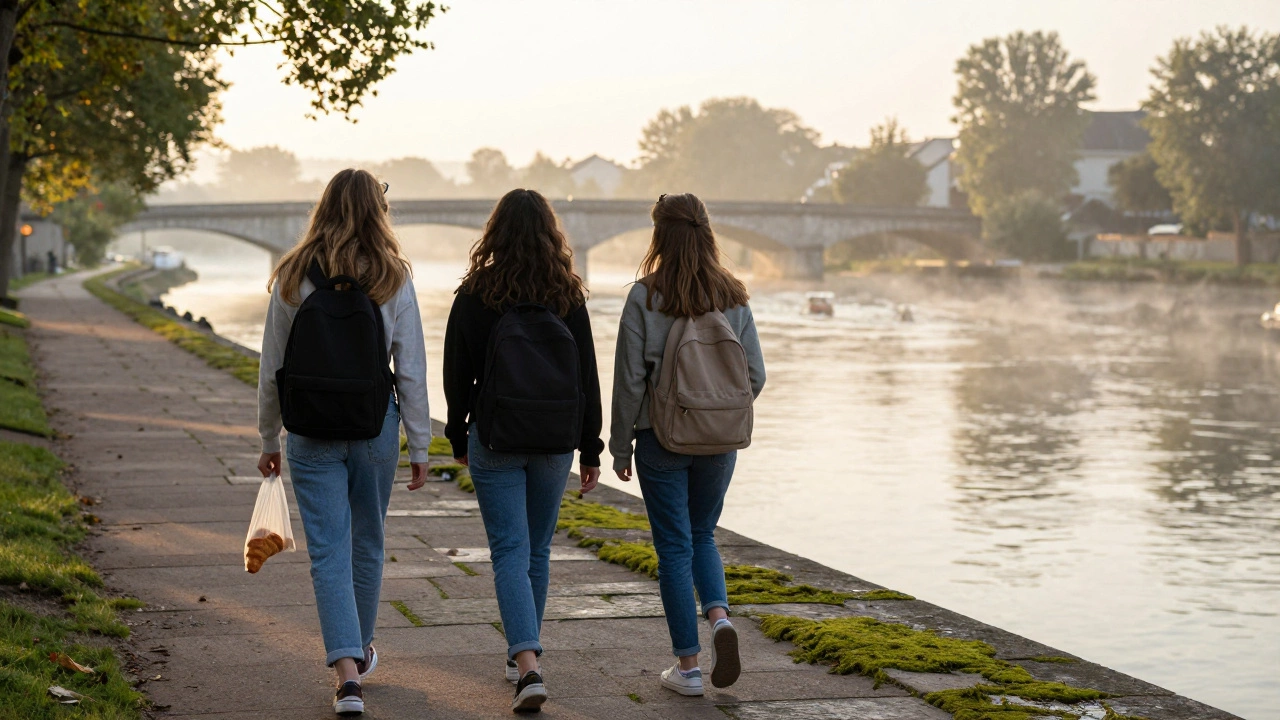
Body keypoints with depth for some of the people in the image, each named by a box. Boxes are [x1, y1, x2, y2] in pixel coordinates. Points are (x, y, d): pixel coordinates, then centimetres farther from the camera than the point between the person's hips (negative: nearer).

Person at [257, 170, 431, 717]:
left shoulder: (293, 279, -2)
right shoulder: (393, 279, -4)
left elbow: (272, 368, 2)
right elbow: (411, 370, -3)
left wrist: (269, 438, 14)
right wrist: (419, 446, 4)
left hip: (311, 430, -1)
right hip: (376, 424, 1)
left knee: (328, 551, -1)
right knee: (367, 543, 18)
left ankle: (346, 670, -14)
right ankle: (360, 652, 35)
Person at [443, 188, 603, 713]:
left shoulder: (474, 296, -6)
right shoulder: (568, 297, -1)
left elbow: (457, 374, -1)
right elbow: (587, 378, 1)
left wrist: (459, 437, 13)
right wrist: (591, 449, 8)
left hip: (494, 442, -2)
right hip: (555, 442, 2)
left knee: (511, 551, -3)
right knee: (537, 550, 17)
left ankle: (527, 666, -18)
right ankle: (524, 653, 29)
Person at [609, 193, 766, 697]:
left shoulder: (645, 297, -11)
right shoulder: (733, 297, -1)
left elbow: (629, 379, -10)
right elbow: (755, 375, 0)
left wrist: (620, 448, 0)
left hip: (662, 440, -3)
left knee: (675, 547, 6)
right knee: (703, 537, 21)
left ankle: (688, 666, 9)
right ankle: (719, 617, -5)